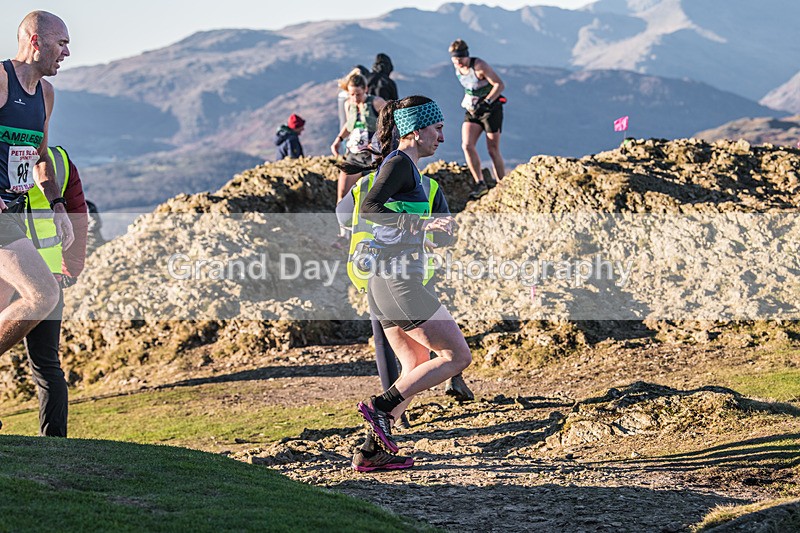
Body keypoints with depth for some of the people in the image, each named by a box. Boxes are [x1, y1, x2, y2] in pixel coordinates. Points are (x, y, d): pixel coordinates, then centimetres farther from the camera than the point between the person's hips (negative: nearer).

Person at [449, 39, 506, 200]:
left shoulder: (479, 66, -20)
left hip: (491, 109, -6)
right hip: (472, 110, 6)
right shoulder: (457, 69, 2)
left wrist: (486, 102, -28)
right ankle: (480, 184, -8)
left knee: (493, 151, -4)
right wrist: (467, 98, 10)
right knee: (467, 145, -13)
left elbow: (500, 85, -21)